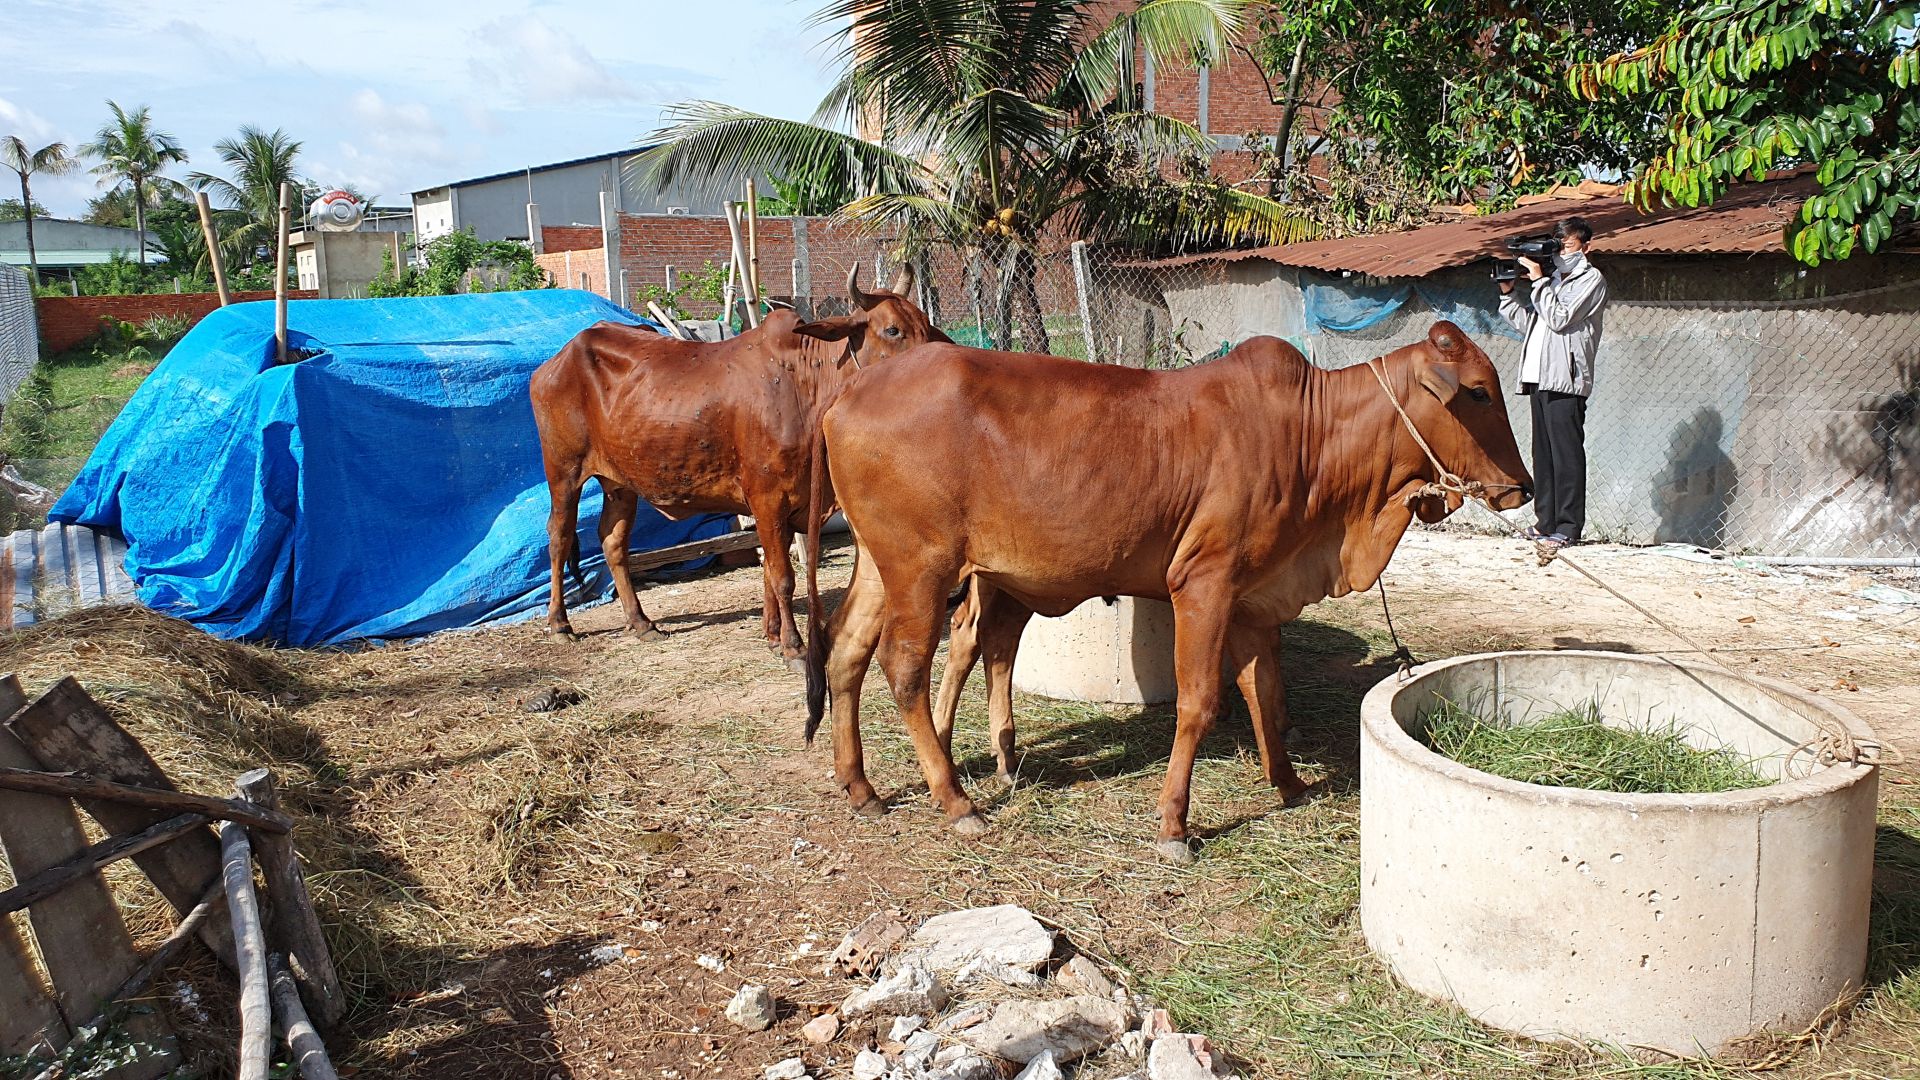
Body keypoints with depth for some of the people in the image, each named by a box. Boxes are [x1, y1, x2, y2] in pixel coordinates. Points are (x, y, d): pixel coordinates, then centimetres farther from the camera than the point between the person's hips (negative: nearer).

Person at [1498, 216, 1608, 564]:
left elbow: (1560, 318, -13)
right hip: (1541, 376, 8)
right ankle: (1546, 522, 14)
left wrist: (1539, 281, -10)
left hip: (1566, 377, -8)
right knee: (1544, 453, 9)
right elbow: (1529, 322, 18)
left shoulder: (1591, 279, 0)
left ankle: (1567, 528, -6)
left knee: (1566, 453, -7)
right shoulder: (1554, 277, 22)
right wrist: (1509, 293, 8)